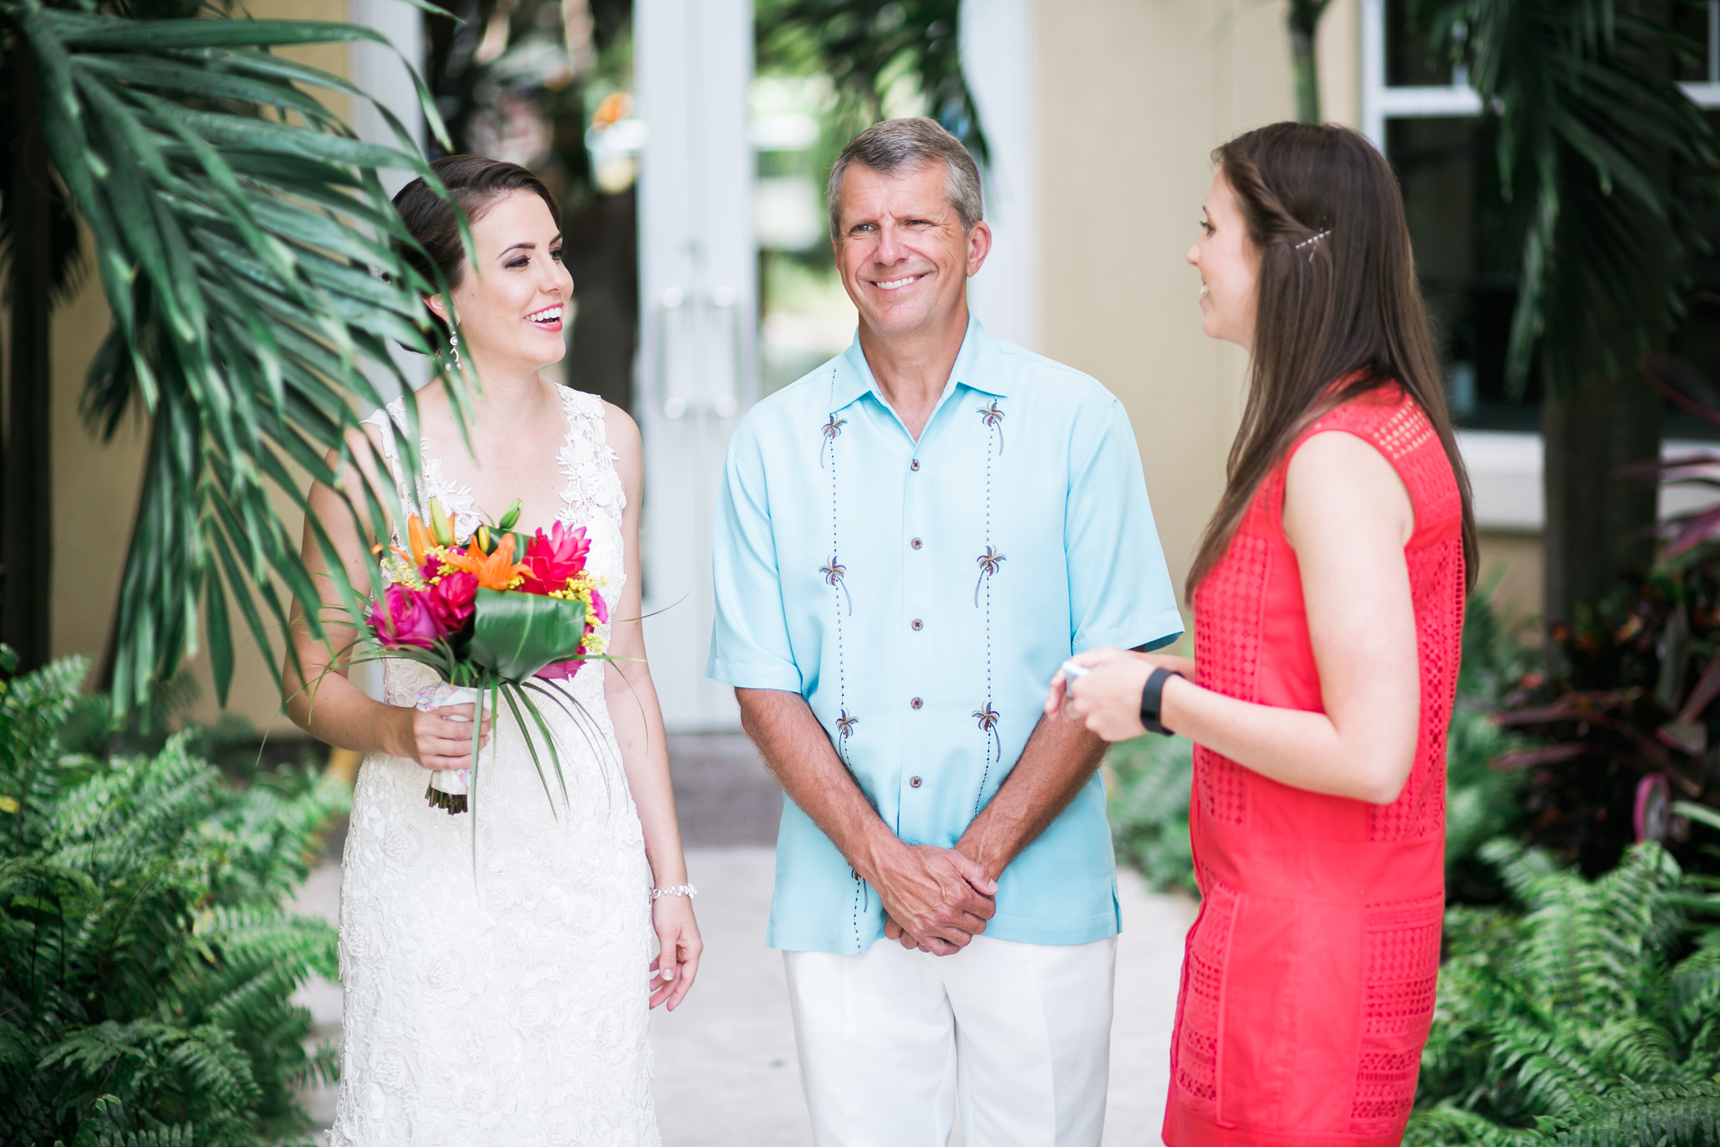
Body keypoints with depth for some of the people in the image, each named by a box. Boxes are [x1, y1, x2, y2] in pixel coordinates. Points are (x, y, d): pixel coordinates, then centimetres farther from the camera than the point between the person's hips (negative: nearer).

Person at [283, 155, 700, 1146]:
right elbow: (311, 683, 0)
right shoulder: (377, 455, -8)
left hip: (588, 854, 4)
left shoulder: (607, 439, 6)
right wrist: (398, 729, -22)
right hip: (437, 867, -4)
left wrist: (669, 879, 10)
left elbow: (625, 674, 11)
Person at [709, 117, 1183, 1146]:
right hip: (844, 909, 1)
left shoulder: (1076, 422, 1)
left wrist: (983, 853, -10)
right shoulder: (773, 443, 6)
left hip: (1039, 901, -1)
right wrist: (884, 861, -9)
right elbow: (766, 690, 4)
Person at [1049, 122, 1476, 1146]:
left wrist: (1162, 701, -14)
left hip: (1302, 946, -10)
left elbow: (1370, 756, -24)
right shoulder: (1390, 425, 11)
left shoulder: (1339, 459, -20)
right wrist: (1167, 673, 10)